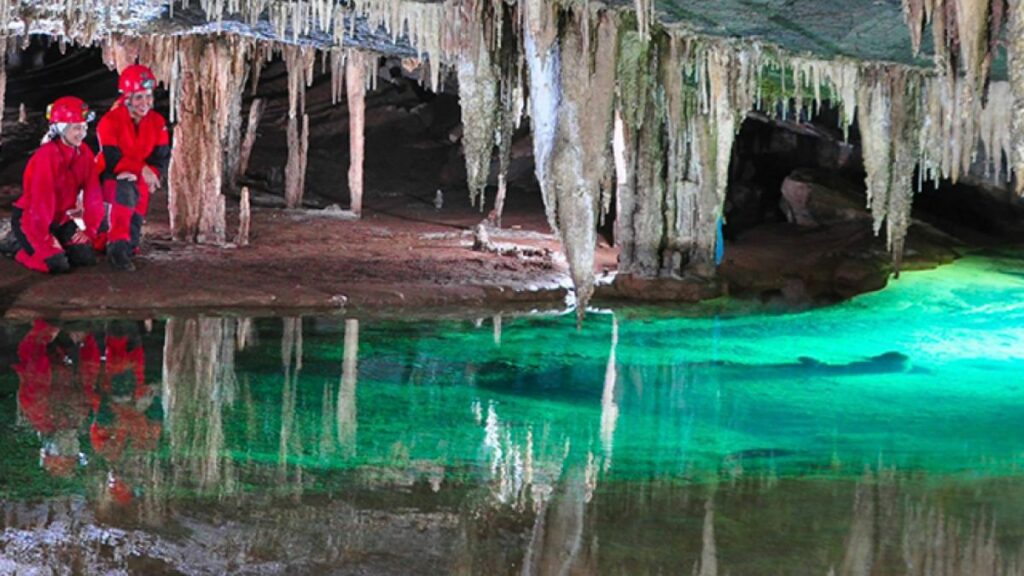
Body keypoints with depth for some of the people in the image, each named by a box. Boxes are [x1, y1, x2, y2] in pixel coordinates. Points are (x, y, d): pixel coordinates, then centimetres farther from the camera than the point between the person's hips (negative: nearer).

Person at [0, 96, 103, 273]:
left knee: (86, 257, -7)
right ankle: (17, 244, 4)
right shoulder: (46, 156, -26)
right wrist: (45, 239, -20)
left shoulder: (84, 153, -4)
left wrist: (89, 229, -6)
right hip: (29, 218, -7)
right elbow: (41, 201, -24)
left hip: (60, 218, 7)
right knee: (58, 264, -22)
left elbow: (93, 193, -1)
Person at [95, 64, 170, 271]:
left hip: (139, 182, 5)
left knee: (132, 243, 2)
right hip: (110, 179, -5)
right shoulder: (110, 121, -18)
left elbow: (161, 158, -7)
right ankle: (117, 246, -40)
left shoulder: (157, 122, -2)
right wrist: (142, 169, -33)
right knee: (125, 191, -42)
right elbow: (112, 160, -25)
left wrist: (151, 174, -28)